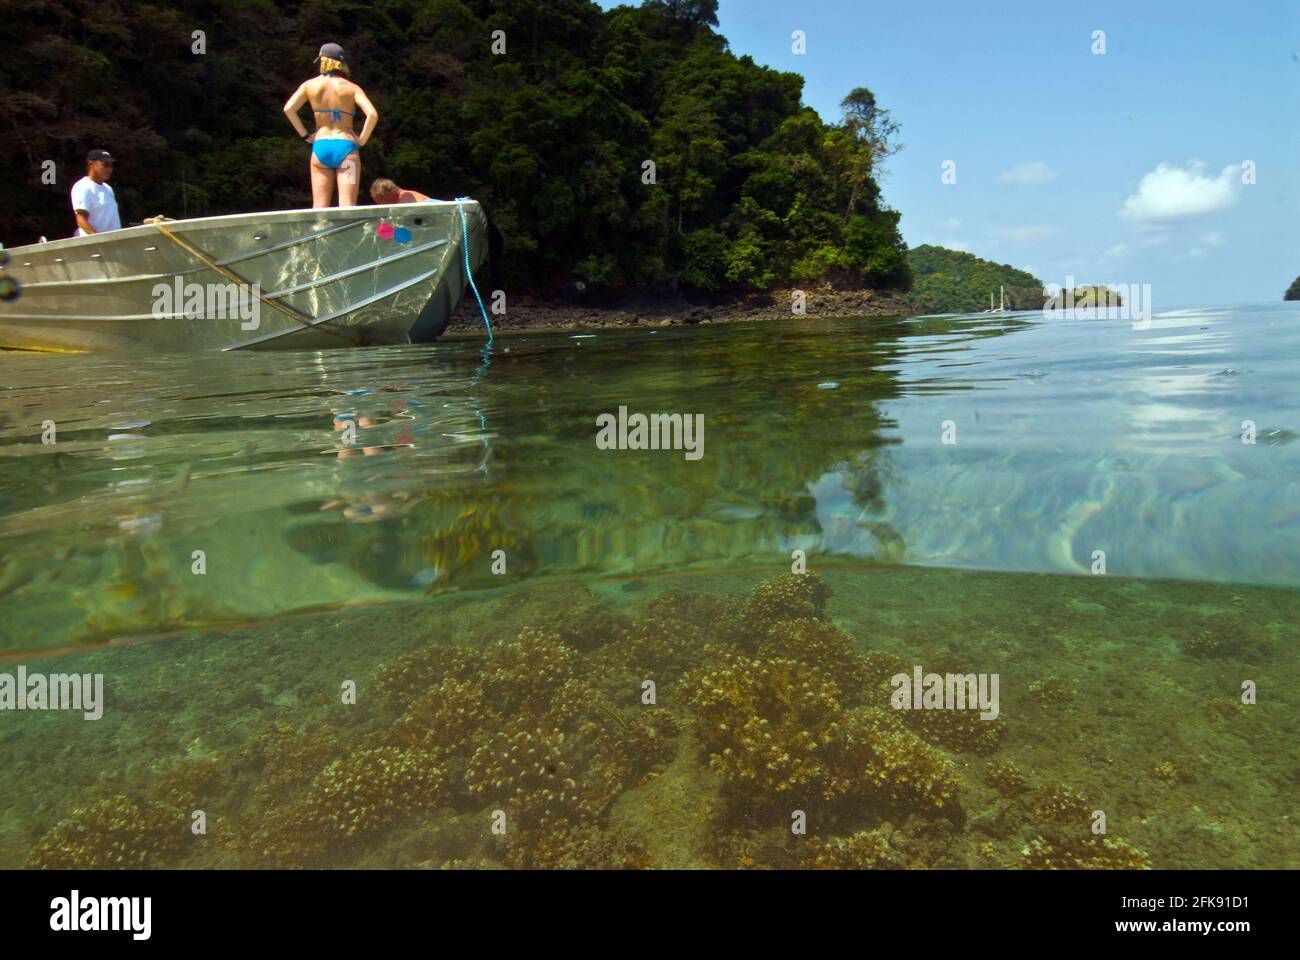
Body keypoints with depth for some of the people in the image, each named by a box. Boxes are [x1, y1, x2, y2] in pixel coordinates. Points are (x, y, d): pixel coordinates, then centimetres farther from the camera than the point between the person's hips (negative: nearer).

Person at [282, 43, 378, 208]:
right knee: (347, 207, -7)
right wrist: (362, 140, -2)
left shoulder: (310, 85, 8)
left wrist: (305, 135, 6)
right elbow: (372, 114, -12)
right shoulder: (351, 88, 2)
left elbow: (288, 109, -2)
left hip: (320, 147, 2)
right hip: (346, 147, -2)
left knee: (319, 207, 6)